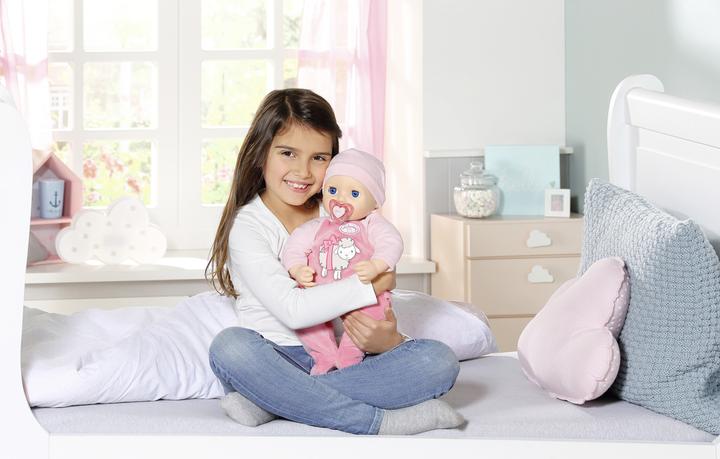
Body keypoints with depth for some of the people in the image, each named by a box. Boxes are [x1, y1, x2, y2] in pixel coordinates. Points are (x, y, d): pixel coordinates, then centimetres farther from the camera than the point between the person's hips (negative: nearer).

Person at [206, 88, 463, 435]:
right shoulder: (247, 225, -6)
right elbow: (292, 310, -20)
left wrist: (386, 339, -18)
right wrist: (374, 284, -14)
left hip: (340, 361, 4)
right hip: (274, 361, -4)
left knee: (440, 360, -19)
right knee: (229, 346, -36)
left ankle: (269, 403, -25)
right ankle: (378, 420, -31)